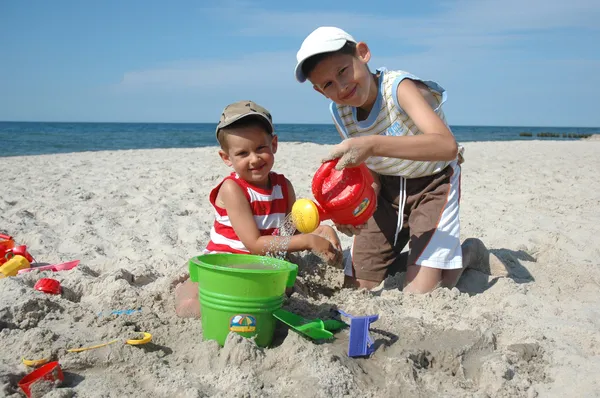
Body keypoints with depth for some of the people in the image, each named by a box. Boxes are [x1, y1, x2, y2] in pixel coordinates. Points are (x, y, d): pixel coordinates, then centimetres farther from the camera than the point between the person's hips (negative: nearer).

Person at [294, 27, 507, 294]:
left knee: (419, 293, -14)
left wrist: (372, 145, -54)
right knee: (356, 286, 3)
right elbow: (372, 172, -2)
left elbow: (447, 146, -44)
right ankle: (413, 259, 28)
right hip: (388, 190, 6)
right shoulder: (339, 112, -9)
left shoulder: (399, 87, -28)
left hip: (432, 183, -5)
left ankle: (470, 253, 14)